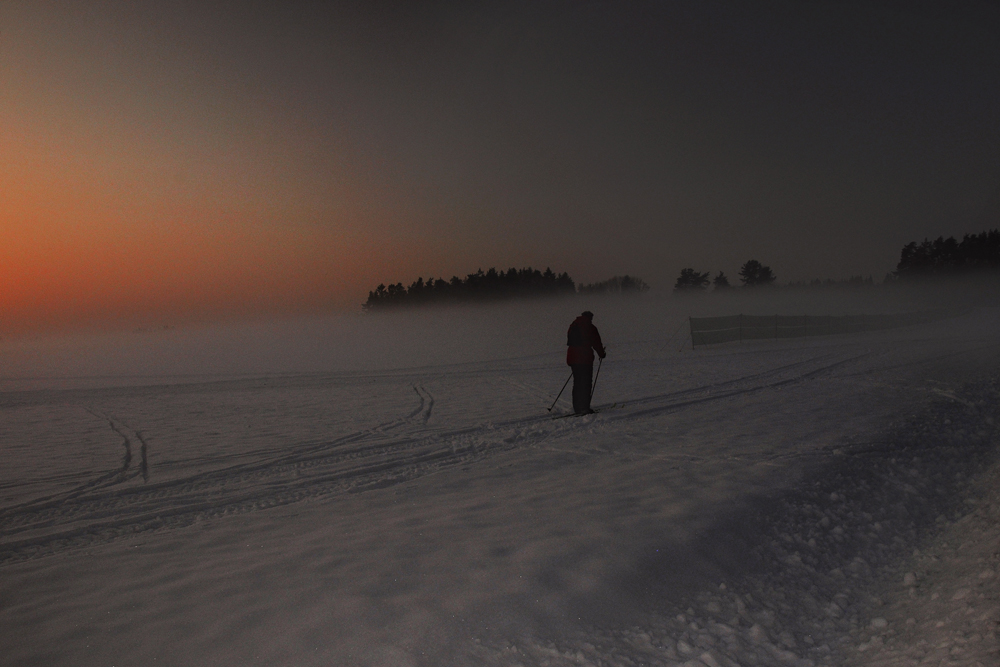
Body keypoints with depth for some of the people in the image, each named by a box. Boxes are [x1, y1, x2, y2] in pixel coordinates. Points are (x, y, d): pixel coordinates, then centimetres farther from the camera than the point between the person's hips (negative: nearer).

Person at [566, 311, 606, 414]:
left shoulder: (573, 326, 14)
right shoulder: (590, 328, -6)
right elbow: (596, 342, -3)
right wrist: (601, 354, 13)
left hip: (572, 358, 7)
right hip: (585, 359, -7)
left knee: (577, 382, 14)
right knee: (586, 382, -2)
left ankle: (577, 408, 15)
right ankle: (584, 408, -5)